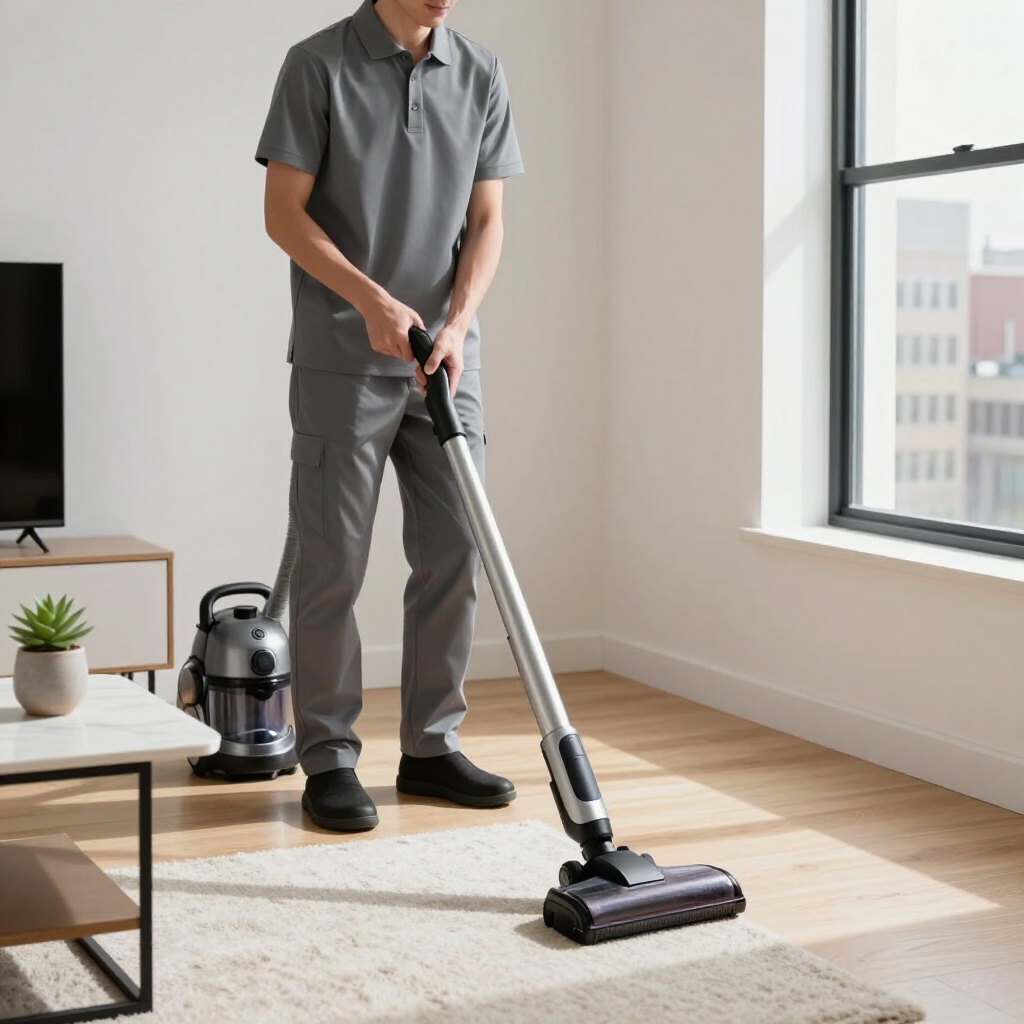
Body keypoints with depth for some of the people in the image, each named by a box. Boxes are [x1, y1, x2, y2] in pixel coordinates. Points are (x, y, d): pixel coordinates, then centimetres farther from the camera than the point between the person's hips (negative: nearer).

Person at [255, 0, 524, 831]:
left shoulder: (480, 76, 7)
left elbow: (487, 221, 5)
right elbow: (284, 211, -8)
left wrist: (457, 323, -11)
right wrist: (374, 301, -19)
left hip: (446, 360, 5)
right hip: (342, 360, -4)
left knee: (455, 551, 5)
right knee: (333, 560, -1)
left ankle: (432, 746, 17)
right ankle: (329, 756, 11)